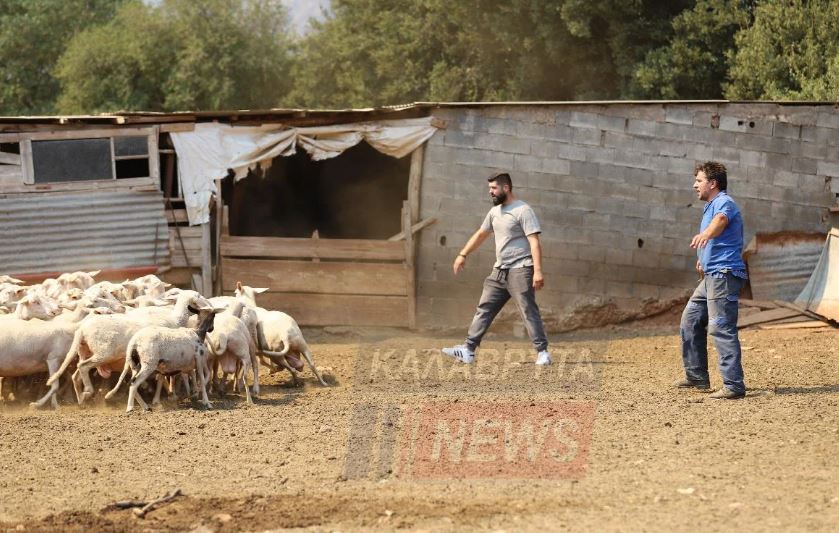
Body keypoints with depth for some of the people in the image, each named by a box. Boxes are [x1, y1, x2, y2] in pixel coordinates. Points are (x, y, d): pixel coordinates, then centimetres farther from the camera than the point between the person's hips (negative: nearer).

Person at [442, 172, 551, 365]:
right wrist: (463, 255, 28)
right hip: (499, 270, 8)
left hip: (520, 270, -8)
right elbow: (481, 234, 28)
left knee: (529, 311, -9)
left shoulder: (523, 210, -12)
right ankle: (468, 350, 5)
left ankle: (542, 352, -4)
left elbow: (534, 242, -19)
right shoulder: (495, 211, 13)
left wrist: (538, 271, -27)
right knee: (484, 309, 5)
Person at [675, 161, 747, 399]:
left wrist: (705, 234, -55)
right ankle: (697, 377, 24)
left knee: (721, 327, -16)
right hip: (711, 275, 11)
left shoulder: (724, 202, -11)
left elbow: (721, 220, -36)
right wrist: (703, 259, 27)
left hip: (724, 274, -11)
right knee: (690, 320, 17)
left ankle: (734, 385, -18)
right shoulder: (710, 206, 22)